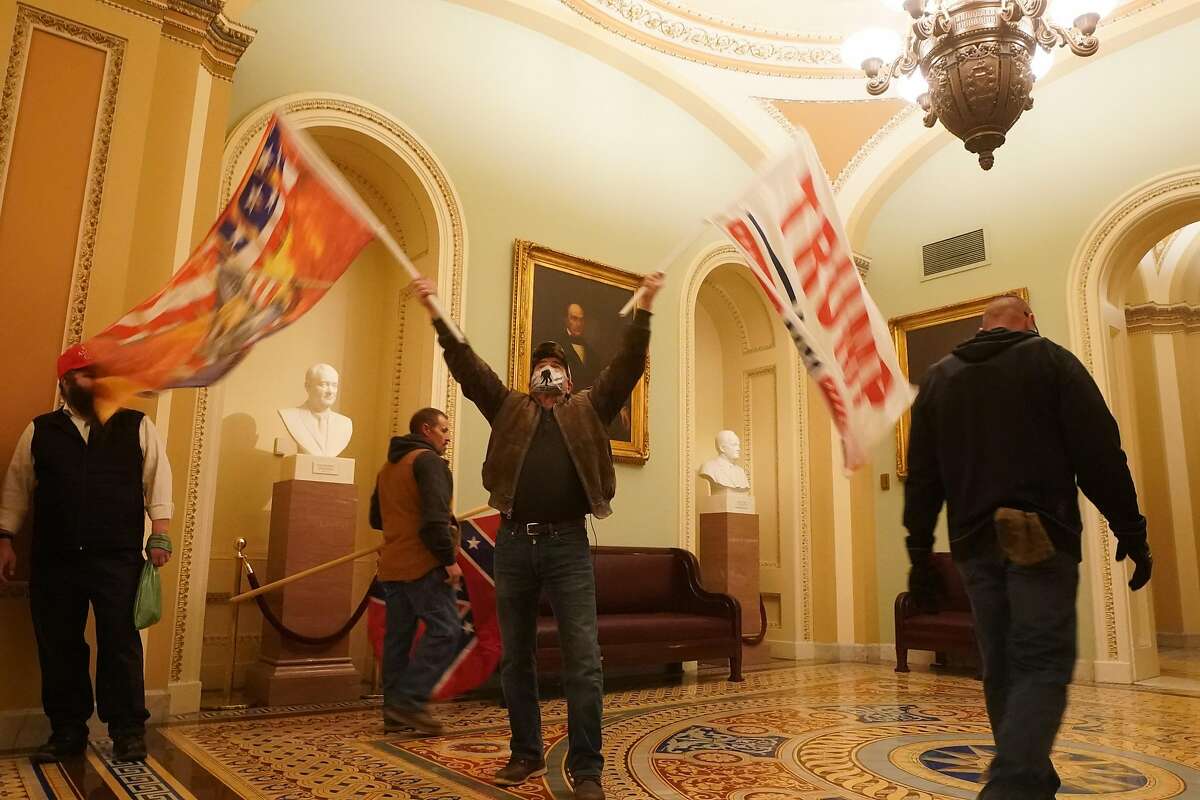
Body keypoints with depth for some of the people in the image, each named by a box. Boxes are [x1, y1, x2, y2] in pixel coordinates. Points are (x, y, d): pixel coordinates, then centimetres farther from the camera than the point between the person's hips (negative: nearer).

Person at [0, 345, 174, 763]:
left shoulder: (137, 426, 6)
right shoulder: (39, 431, 11)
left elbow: (157, 481, 2)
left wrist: (159, 535, -5)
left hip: (119, 558, -2)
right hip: (54, 560, 2)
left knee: (121, 644, 0)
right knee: (58, 649, 8)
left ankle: (128, 731, 9)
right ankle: (67, 732, 21)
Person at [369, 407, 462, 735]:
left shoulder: (388, 467, 20)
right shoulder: (428, 460, -8)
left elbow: (377, 518, 26)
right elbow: (435, 516, -19)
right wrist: (449, 559, -17)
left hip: (392, 565, 9)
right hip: (423, 564, -9)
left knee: (398, 635, 10)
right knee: (445, 630, -8)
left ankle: (395, 710, 13)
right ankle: (410, 700, -11)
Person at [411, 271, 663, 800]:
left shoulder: (588, 409, 14)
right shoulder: (508, 408, 17)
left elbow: (627, 366, 5)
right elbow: (466, 366, 8)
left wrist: (643, 310, -2)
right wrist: (438, 316, 0)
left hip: (567, 543, -2)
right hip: (513, 542, 2)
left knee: (583, 659, -5)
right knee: (515, 658, 11)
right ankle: (526, 753, 27)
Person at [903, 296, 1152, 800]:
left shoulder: (938, 377, 13)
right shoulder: (1050, 360, 3)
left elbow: (922, 475, 10)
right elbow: (1100, 452, -4)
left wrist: (920, 554, 12)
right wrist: (1130, 531, 2)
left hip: (974, 541, 4)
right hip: (1041, 538, -4)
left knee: (1001, 670, 12)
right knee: (1043, 666, -4)